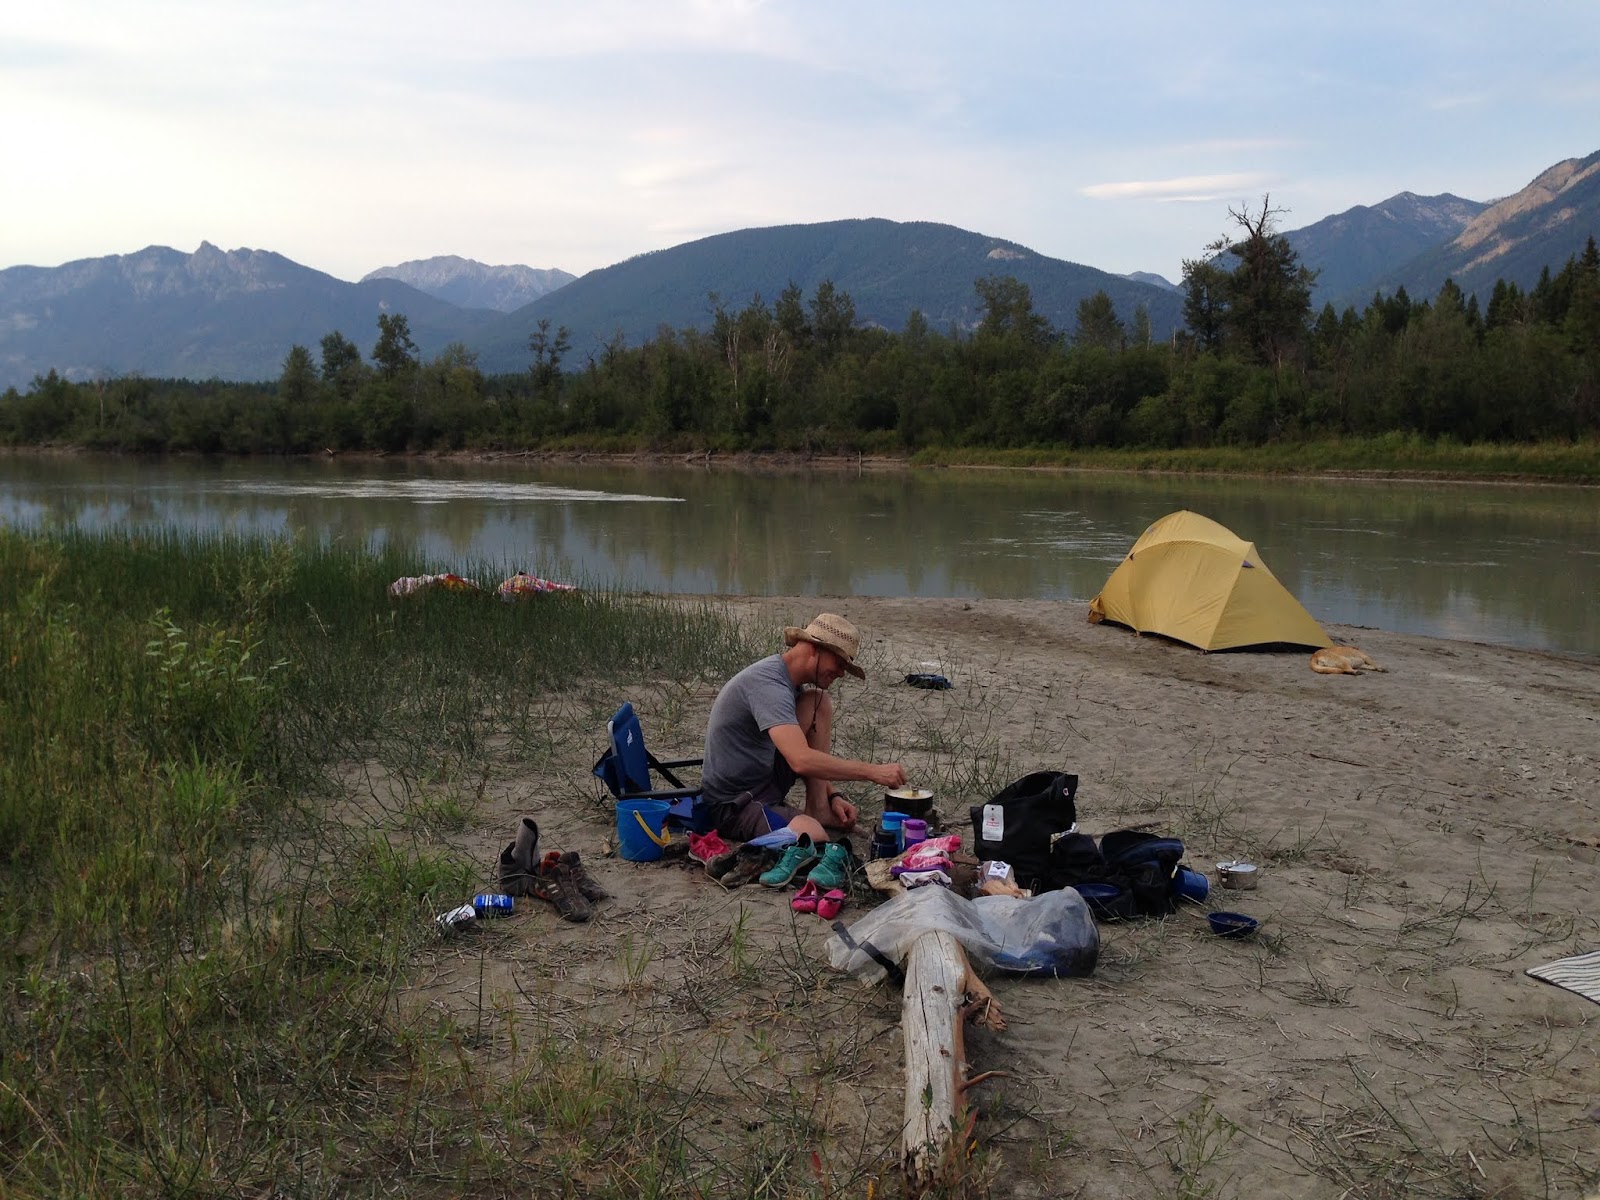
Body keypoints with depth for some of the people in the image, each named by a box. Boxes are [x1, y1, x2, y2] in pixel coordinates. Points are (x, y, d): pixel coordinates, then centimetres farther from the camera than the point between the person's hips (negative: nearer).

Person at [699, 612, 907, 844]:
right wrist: (872, 771, -29)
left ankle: (817, 810, -2)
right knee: (815, 838, -37)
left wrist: (832, 795, 3)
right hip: (735, 805, -10)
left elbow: (811, 761, 20)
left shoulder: (792, 685, 9)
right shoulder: (768, 682, -22)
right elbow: (802, 760, -34)